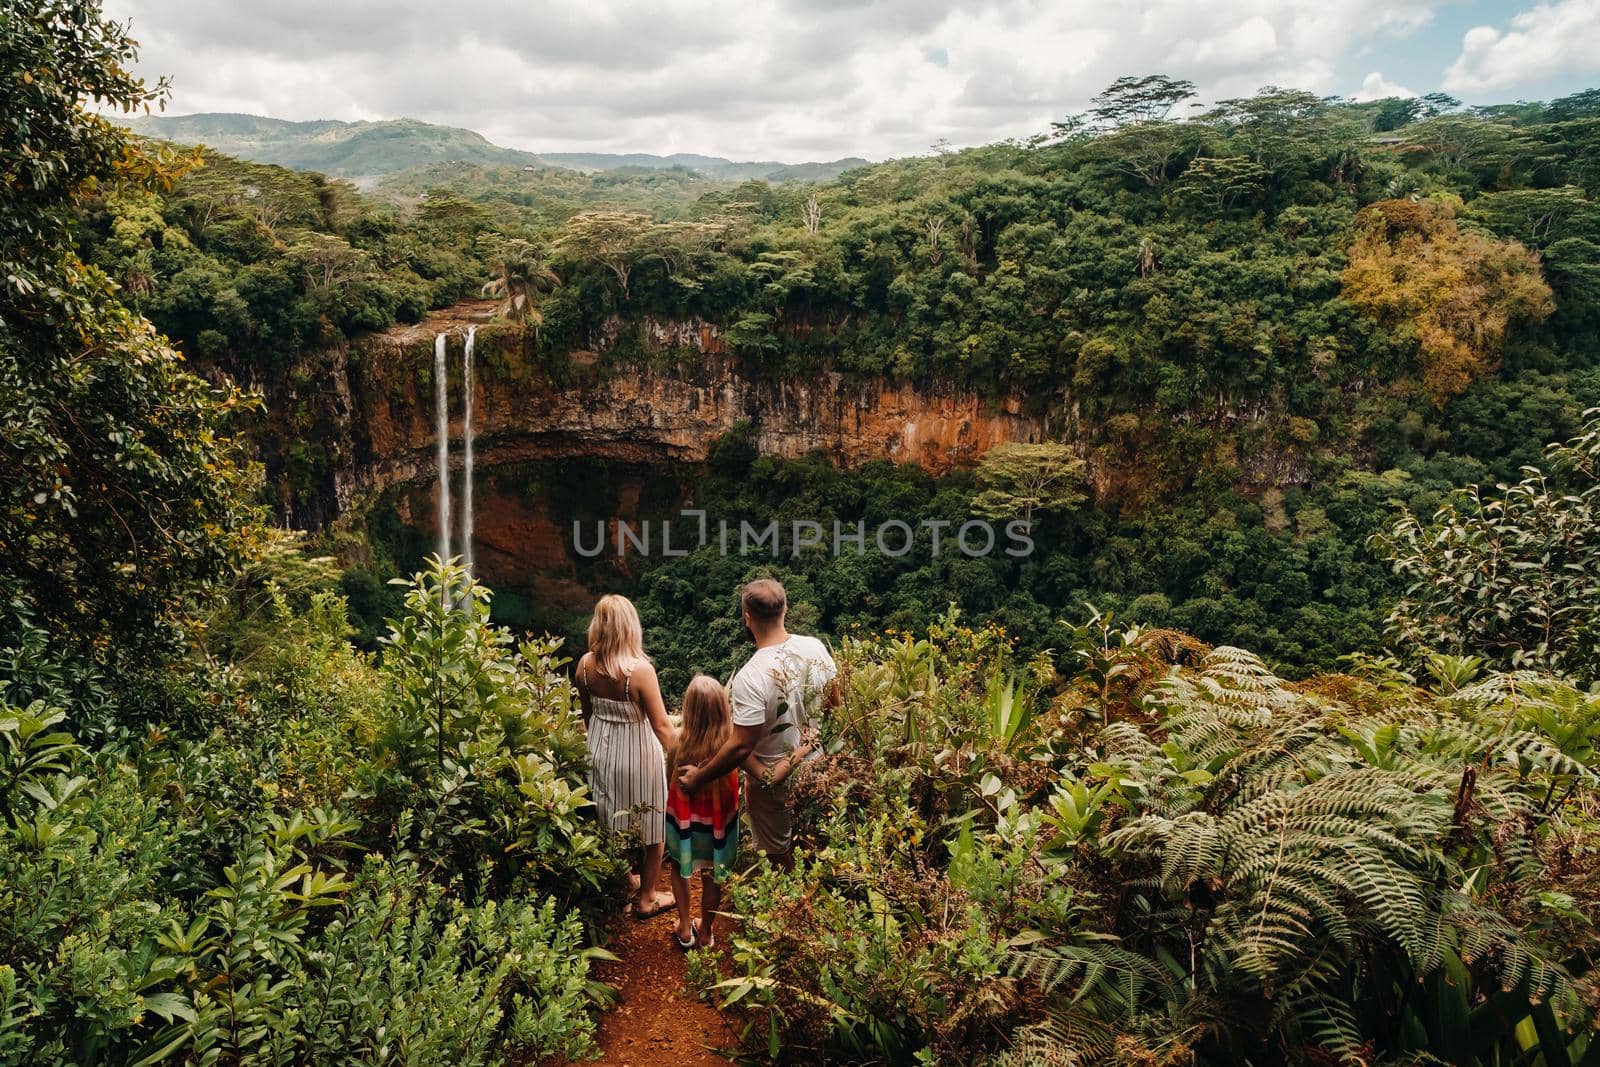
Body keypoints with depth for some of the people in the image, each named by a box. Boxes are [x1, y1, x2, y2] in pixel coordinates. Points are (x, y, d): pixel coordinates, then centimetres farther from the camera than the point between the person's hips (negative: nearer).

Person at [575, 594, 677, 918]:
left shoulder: (585, 665, -11)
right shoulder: (640, 669, -27)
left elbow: (587, 713, 5)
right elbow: (662, 726, -21)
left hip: (600, 750, 5)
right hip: (637, 754, -5)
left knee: (611, 822, 24)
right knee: (650, 827, 15)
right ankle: (646, 899, 29)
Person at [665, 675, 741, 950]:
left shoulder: (680, 740, -26)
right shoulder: (732, 741, -25)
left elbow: (671, 781, -10)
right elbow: (736, 784, -10)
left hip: (684, 818, 0)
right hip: (718, 821, 1)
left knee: (680, 869, 27)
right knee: (712, 877, 22)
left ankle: (685, 929, 36)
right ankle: (706, 932, 39)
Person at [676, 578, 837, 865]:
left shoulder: (751, 677, -32)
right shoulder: (815, 647, -13)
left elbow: (741, 747, -27)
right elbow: (833, 700, 4)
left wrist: (698, 778, -15)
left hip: (773, 783, -6)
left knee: (779, 859, 17)